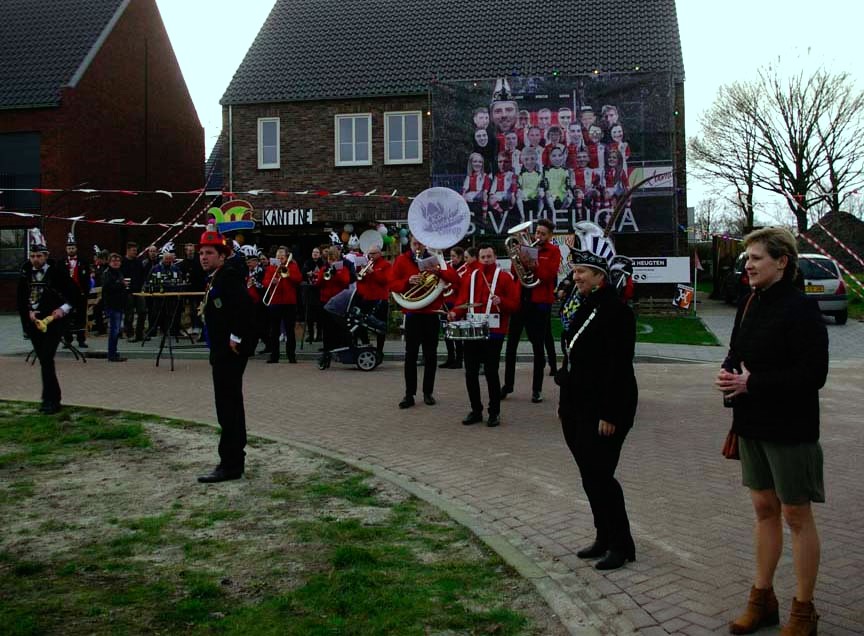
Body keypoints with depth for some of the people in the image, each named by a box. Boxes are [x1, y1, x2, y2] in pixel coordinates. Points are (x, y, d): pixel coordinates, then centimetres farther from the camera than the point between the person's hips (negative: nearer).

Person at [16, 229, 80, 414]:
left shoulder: (57, 271, -7)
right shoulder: (26, 274, 6)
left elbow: (75, 293, -3)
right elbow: (21, 299, 11)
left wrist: (64, 308, -13)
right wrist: (28, 312, -6)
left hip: (53, 321, -5)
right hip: (33, 322, 5)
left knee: (46, 359, -13)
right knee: (44, 361, 12)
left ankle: (51, 400, -8)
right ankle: (53, 397, 22)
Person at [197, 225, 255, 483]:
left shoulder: (229, 276, -13)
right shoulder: (213, 279, 16)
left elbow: (244, 305, -27)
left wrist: (236, 337, -23)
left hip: (231, 349, -10)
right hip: (221, 350, 10)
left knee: (227, 405, -7)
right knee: (231, 404, 16)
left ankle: (229, 465, -1)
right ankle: (235, 460, 26)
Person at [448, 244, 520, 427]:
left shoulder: (505, 277, 2)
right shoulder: (470, 277, 13)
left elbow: (514, 304, -1)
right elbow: (462, 301, 11)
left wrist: (501, 301, -20)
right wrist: (455, 313, -8)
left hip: (494, 332, -4)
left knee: (491, 372, -2)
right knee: (470, 372, 5)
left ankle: (494, 413, 10)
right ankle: (476, 410, 18)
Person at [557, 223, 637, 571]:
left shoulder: (616, 311, -15)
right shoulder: (584, 307, 12)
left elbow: (619, 367, -19)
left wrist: (610, 414, -21)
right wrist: (565, 400, 17)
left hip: (603, 409, -9)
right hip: (578, 406, 9)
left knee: (599, 476, -4)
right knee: (590, 476, 14)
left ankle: (622, 545, 11)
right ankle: (604, 538, 27)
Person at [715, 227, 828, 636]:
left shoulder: (801, 309, -17)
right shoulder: (750, 304, 7)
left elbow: (812, 374, -22)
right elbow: (737, 352, 18)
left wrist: (752, 383, -22)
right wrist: (728, 374, -4)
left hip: (790, 429, -7)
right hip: (753, 424, 7)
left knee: (796, 514, 5)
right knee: (764, 508, 15)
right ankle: (762, 599, 28)